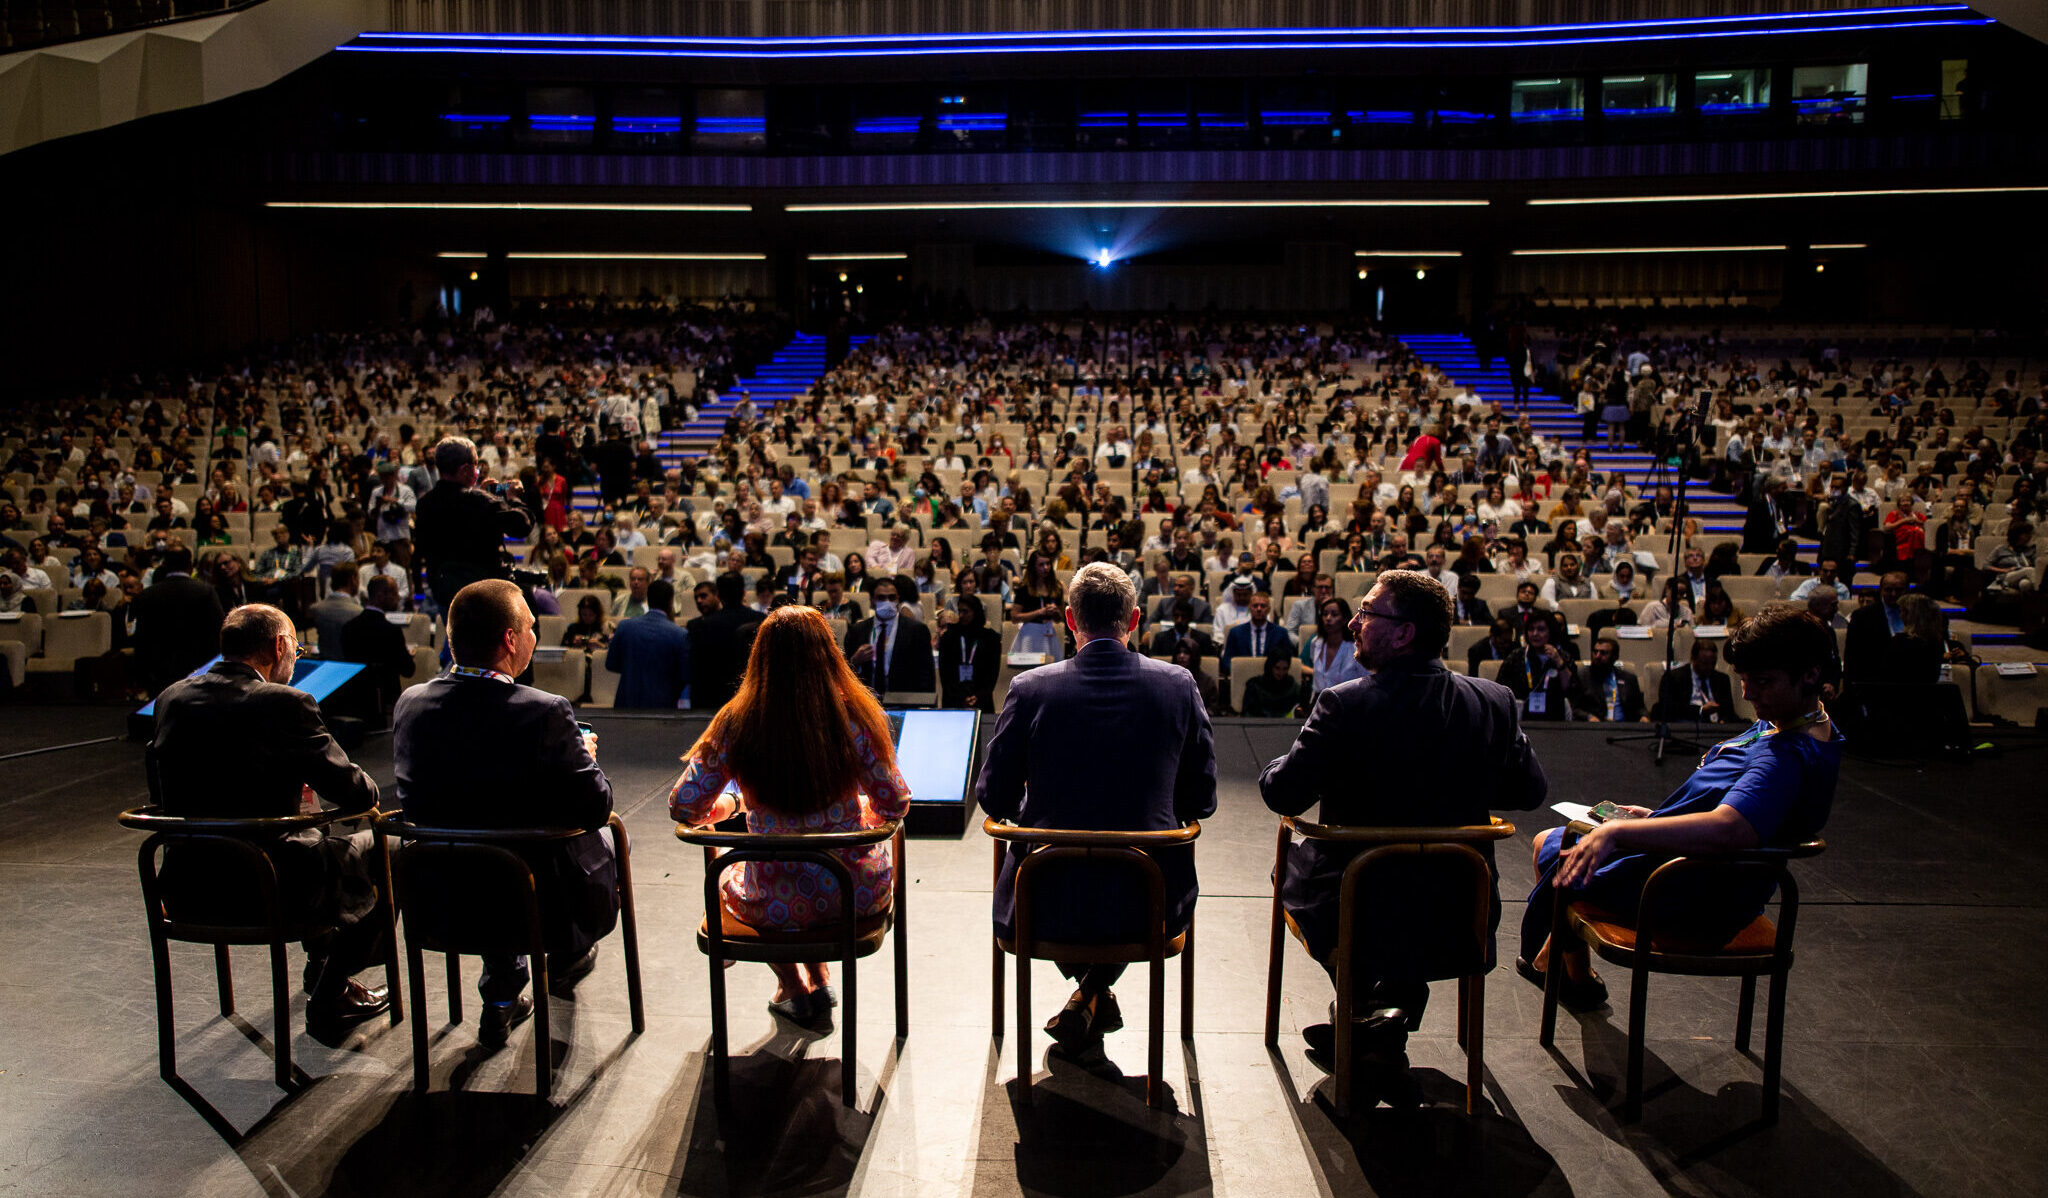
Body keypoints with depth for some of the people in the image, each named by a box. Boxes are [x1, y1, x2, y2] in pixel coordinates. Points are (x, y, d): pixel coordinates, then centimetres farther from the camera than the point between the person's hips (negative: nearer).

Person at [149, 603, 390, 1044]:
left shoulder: (172, 698, 3)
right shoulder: (285, 704, -17)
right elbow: (357, 795, -14)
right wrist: (369, 791, 11)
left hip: (184, 892, 8)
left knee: (319, 839, 32)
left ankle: (321, 965, 50)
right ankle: (329, 1001, 18)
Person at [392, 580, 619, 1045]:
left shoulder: (410, 704, -9)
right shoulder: (545, 714, -26)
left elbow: (417, 800, 5)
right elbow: (596, 808, -18)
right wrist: (584, 756, 4)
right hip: (542, 908, -5)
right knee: (610, 839, 24)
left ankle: (501, 996, 36)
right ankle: (567, 958, 48)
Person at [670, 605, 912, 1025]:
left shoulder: (735, 724, -14)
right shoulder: (854, 716, -14)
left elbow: (683, 808, -8)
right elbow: (895, 805, -5)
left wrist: (728, 803, 14)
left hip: (777, 905, -1)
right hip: (858, 895, 1)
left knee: (726, 881, 36)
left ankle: (794, 989, 39)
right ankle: (819, 981, 39)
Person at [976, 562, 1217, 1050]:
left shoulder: (1030, 688, -10)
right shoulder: (1178, 685, -7)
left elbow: (994, 799, -2)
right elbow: (1202, 800, 1)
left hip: (1048, 904, 0)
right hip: (1149, 902, 1)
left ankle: (1090, 991, 33)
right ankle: (1095, 992, 28)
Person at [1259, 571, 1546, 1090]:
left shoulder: (1344, 705, -21)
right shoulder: (1495, 702, -7)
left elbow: (1282, 794, -15)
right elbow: (1530, 790, 6)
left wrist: (1281, 767, 7)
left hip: (1362, 912, -3)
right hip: (1463, 918, 4)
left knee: (1293, 863, 27)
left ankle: (1373, 1003, 27)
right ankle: (1393, 1013, 32)